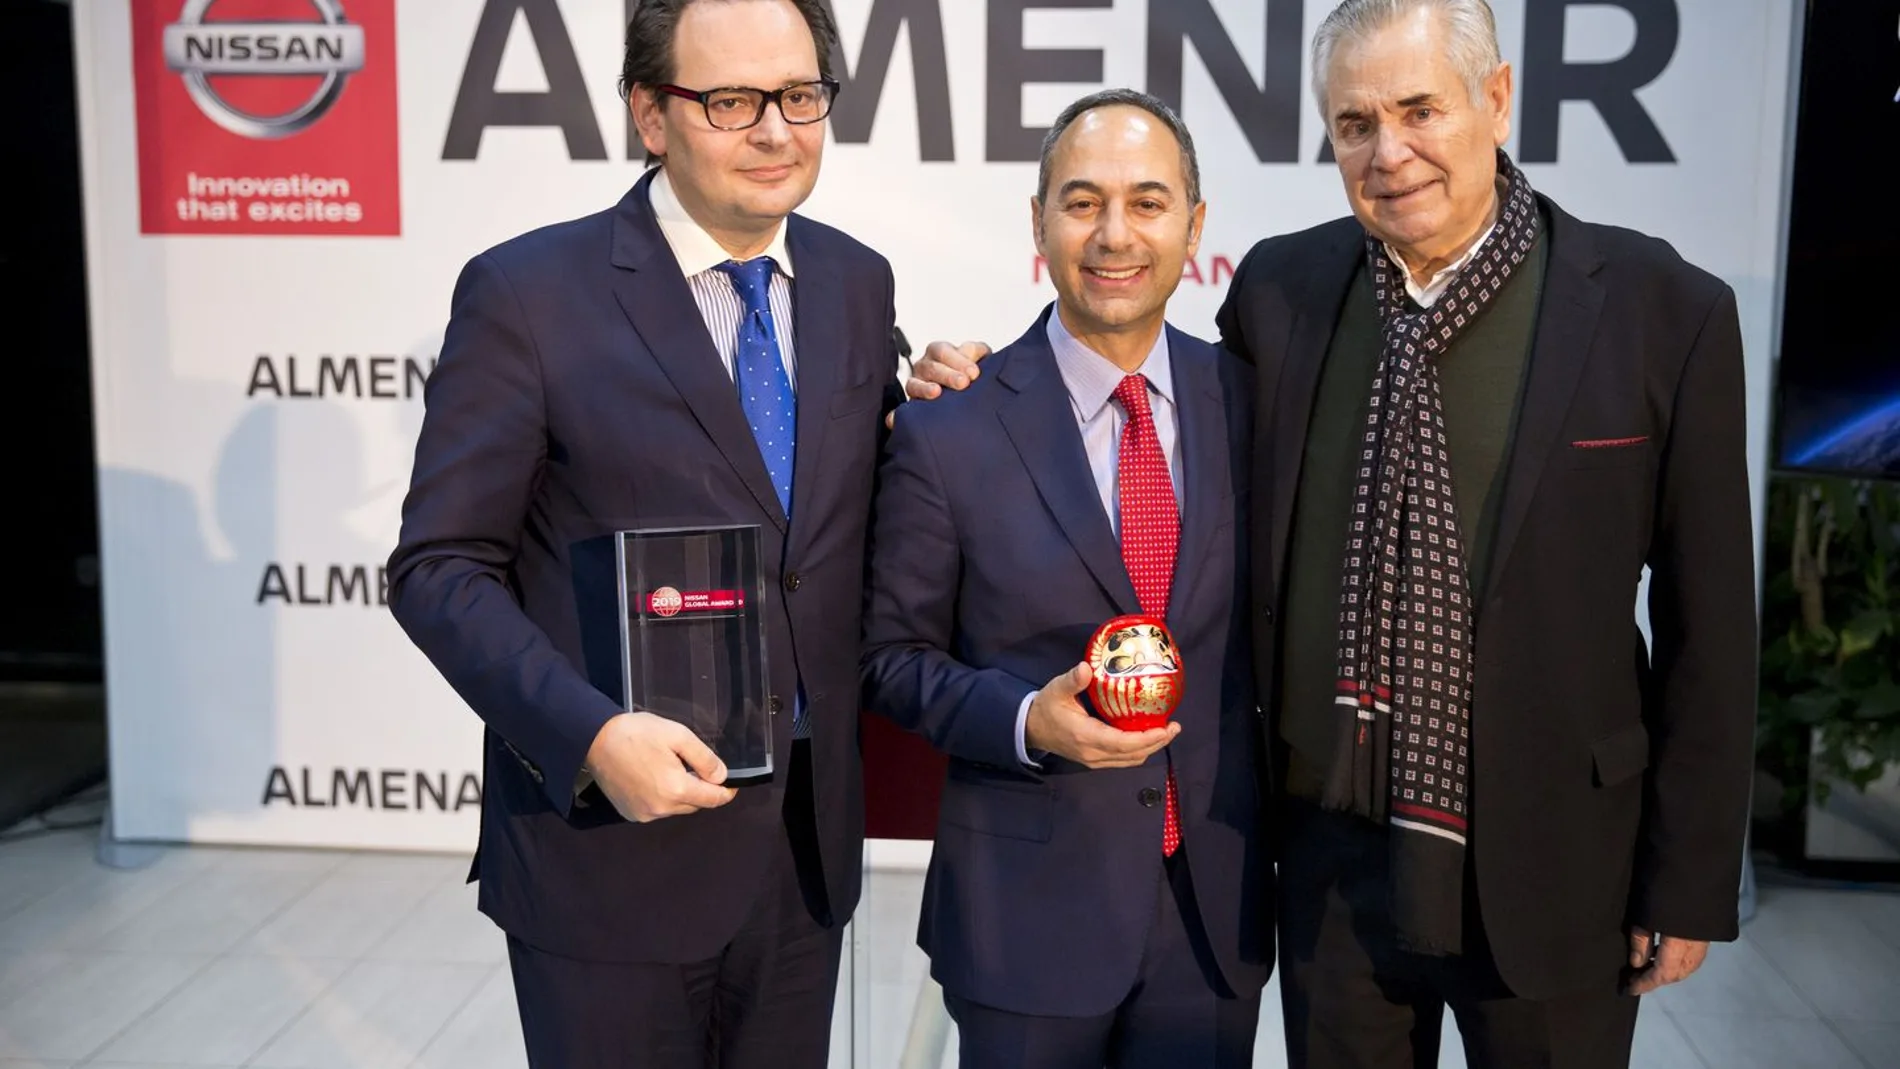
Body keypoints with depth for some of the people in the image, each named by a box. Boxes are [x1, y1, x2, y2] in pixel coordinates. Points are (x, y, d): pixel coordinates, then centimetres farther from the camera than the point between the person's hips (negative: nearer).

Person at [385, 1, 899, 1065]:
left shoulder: (858, 282, 4)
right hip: (609, 842, -4)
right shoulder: (527, 292, -11)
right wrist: (591, 735, -22)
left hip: (810, 841, 5)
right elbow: (440, 568, -9)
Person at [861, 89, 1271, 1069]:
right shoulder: (945, 433, -11)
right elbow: (894, 655, -3)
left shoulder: (1248, 401, -1)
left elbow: (1271, 619, 9)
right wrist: (1027, 721, -19)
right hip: (1028, 910, -3)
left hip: (1218, 908, 3)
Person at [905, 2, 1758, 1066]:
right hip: (1336, 854, 3)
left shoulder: (1664, 310, -9)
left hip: (1552, 865, -2)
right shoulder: (1281, 289, -2)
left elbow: (1707, 627, -5)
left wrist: (1688, 883, -2)